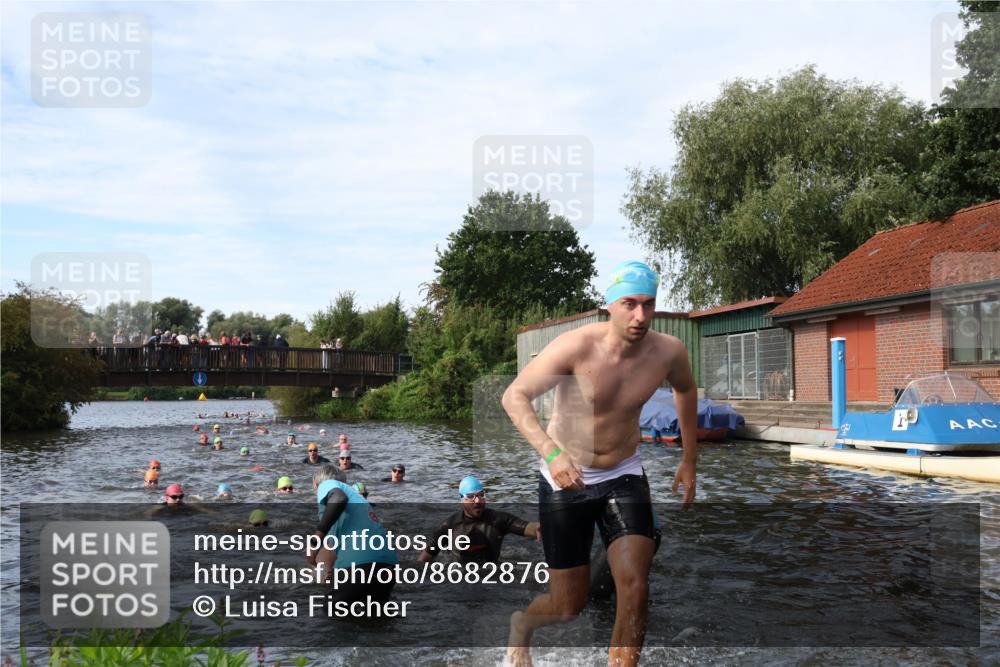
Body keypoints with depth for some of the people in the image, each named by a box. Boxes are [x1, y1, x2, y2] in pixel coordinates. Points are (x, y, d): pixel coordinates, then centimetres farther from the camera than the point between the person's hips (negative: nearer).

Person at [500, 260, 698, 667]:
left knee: (635, 588, -15)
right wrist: (550, 452, -38)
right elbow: (515, 396, -23)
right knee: (570, 606, 6)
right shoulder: (575, 347, -23)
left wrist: (690, 460, 15)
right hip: (565, 481, -3)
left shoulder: (668, 352, -11)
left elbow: (685, 390, 13)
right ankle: (522, 623, 42)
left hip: (624, 477, 3)